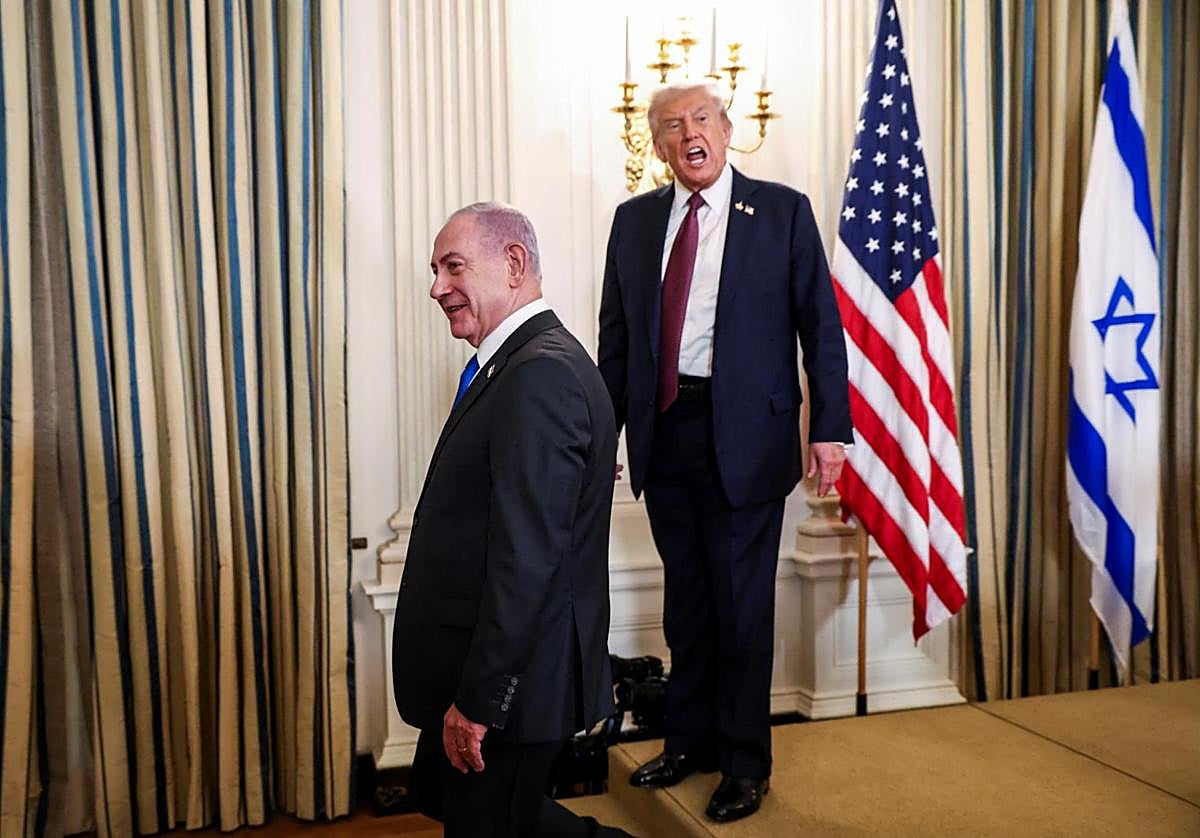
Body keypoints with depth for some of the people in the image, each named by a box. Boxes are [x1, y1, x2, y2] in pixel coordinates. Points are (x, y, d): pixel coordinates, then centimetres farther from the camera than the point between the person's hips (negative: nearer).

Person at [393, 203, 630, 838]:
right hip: (477, 666, 10)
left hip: (512, 674, -10)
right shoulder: (516, 363, 9)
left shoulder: (542, 374, -23)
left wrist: (477, 700, -21)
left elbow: (527, 556, -27)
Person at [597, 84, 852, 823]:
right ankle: (690, 741, 35)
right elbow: (616, 334, 10)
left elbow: (820, 324, -2)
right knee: (685, 599, 16)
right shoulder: (635, 220, 9)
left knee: (742, 604, 6)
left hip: (744, 435, -3)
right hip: (662, 432, 4)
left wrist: (830, 428, -8)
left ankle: (745, 764, 25)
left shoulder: (782, 211, 0)